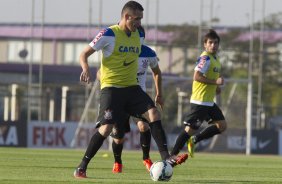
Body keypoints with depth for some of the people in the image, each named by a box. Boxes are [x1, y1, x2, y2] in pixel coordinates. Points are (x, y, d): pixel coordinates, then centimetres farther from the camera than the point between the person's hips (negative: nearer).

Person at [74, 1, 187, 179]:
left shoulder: (139, 35, 10)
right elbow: (84, 54, -5)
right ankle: (81, 168, -4)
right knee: (107, 127, -17)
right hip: (111, 88, -6)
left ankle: (166, 157, -15)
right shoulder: (109, 34, -9)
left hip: (132, 87, 6)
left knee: (153, 112, -15)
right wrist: (86, 69, -26)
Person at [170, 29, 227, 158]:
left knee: (222, 125, 7)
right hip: (200, 101, -9)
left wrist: (216, 87, 12)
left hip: (209, 102, 9)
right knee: (191, 128, -8)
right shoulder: (205, 58, -14)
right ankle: (172, 155, -3)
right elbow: (197, 76, -24)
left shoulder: (215, 59, 15)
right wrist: (215, 82, -23)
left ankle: (194, 140, 13)